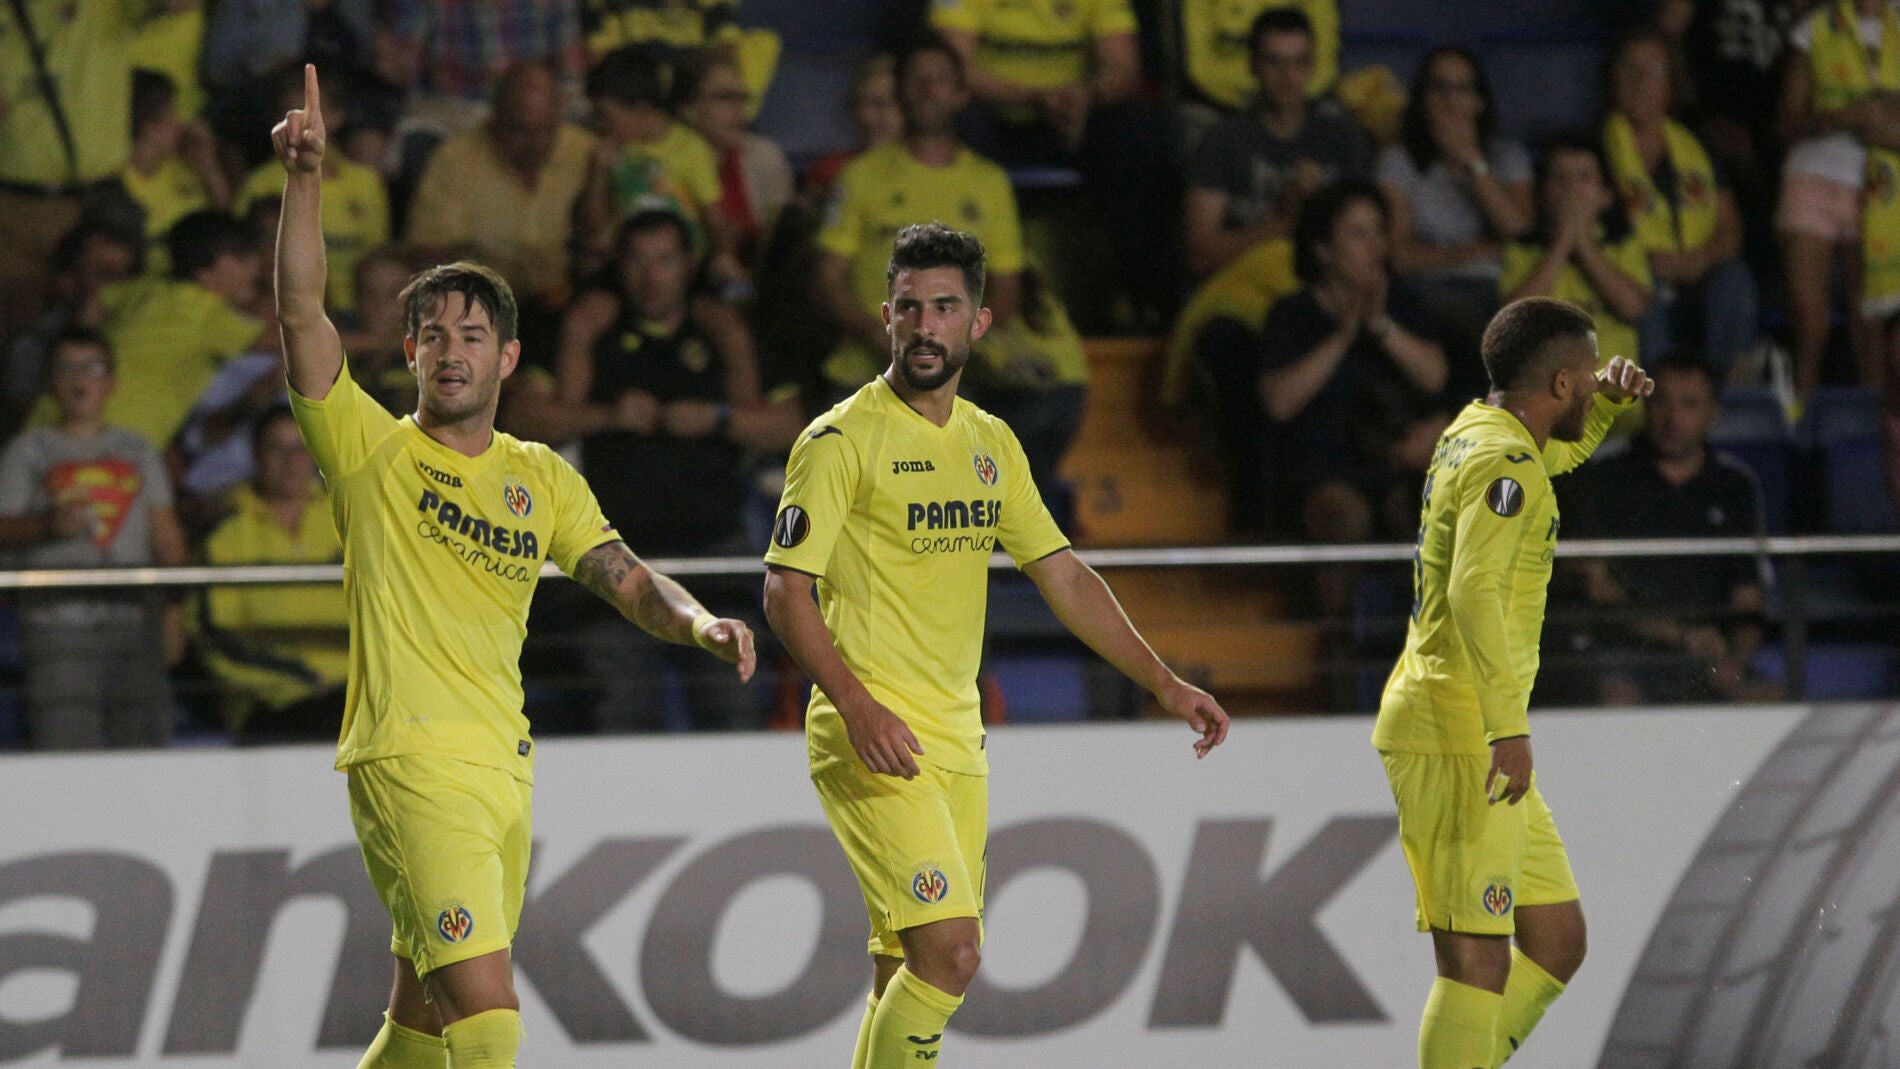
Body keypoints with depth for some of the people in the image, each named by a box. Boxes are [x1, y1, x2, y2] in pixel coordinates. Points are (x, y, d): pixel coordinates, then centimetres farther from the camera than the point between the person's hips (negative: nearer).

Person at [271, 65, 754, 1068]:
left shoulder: (545, 481, 14)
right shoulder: (370, 451, 0)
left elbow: (625, 579, 7)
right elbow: (301, 310, -10)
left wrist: (697, 620, -15)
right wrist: (305, 179, -21)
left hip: (504, 763, 6)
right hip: (408, 760, -6)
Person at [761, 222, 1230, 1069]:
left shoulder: (990, 443, 14)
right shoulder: (841, 441, -7)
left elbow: (1063, 577, 19)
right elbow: (786, 592, -11)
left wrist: (1163, 683, 13)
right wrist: (858, 705, -24)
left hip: (957, 743, 7)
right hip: (873, 740, -7)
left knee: (908, 976, 7)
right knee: (949, 948, -19)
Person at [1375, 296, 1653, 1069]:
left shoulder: (1475, 432, 14)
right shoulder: (1504, 464, -15)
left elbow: (1562, 449, 38)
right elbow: (1475, 591, -29)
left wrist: (1609, 397, 18)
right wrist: (1510, 727, -34)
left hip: (1470, 742, 10)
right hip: (1454, 740, -10)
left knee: (1557, 942, 12)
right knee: (1478, 962, -12)